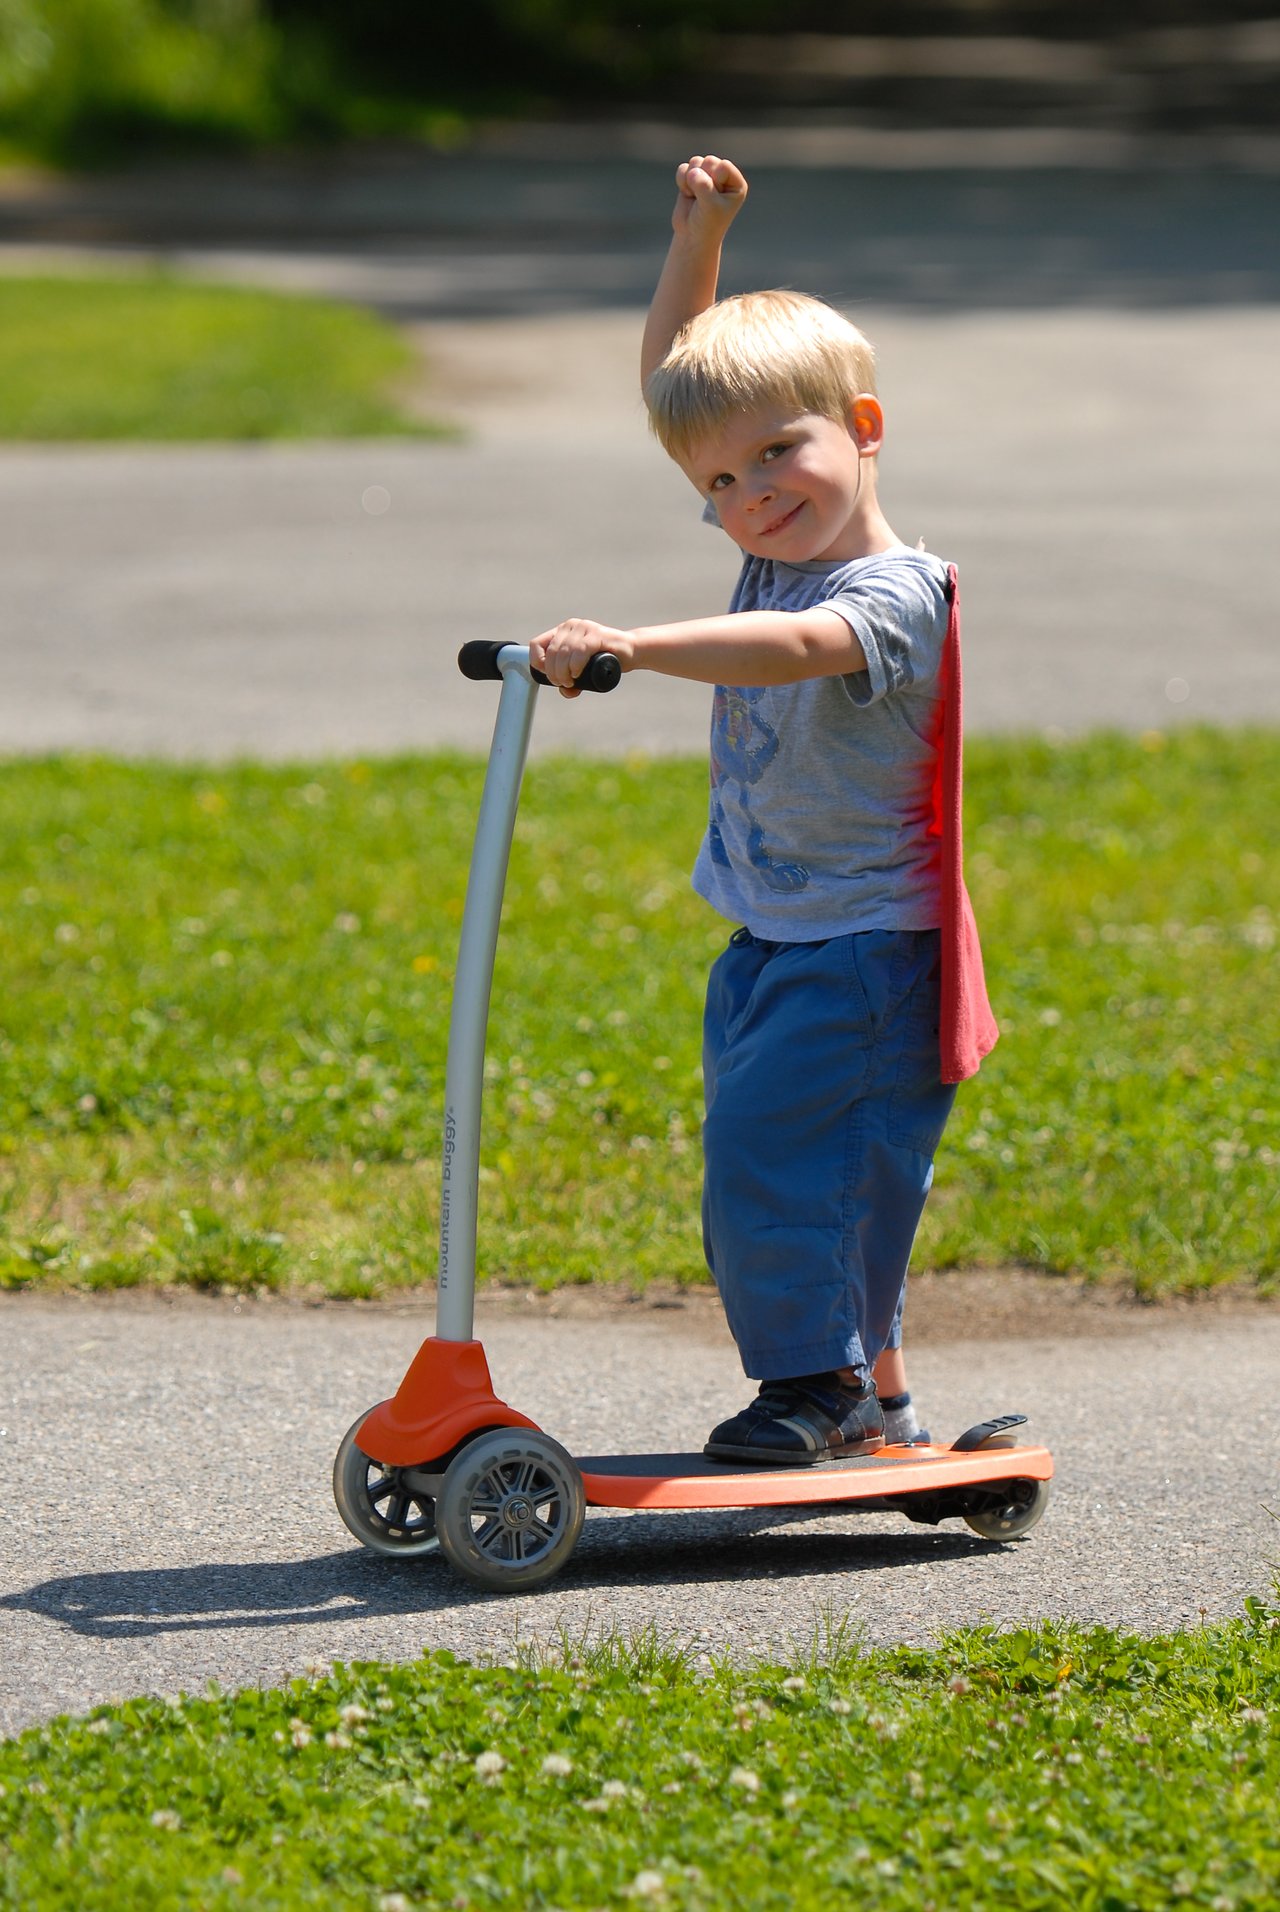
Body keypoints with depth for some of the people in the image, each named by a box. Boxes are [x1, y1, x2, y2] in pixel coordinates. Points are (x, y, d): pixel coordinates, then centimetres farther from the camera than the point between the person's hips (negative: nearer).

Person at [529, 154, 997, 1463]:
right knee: (763, 1177, 11)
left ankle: (818, 1380, -4)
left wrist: (629, 646, -50)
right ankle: (869, 1395, 19)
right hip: (769, 946, 9)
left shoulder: (895, 596, -19)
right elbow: (671, 378, 14)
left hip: (865, 953, -9)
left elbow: (797, 647, -41)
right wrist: (697, 238, 5)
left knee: (768, 1149, -15)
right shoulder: (775, 552, 6)